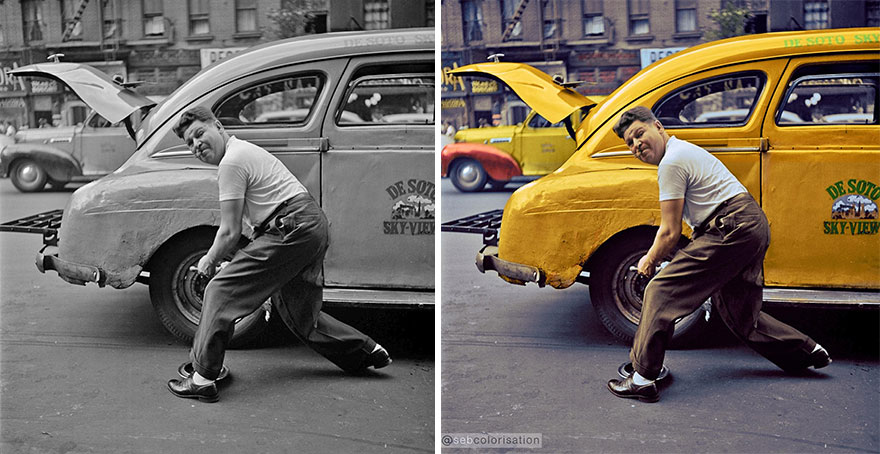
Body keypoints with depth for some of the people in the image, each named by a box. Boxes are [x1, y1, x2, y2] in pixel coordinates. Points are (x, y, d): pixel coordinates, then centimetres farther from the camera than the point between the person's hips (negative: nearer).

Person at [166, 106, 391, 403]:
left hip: (293, 228, -10)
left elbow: (230, 233, -9)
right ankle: (367, 351, 29)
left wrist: (208, 262, 8)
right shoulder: (245, 149, 22)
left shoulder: (231, 162, -9)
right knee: (299, 313, 22)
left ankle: (203, 379, -7)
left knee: (221, 291, -9)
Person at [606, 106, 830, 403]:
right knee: (737, 311, 23)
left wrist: (649, 261, 5)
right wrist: (655, 255, 28)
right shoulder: (685, 150, 21)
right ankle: (807, 351, 33)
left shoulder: (672, 162, -11)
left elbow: (671, 234, -10)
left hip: (733, 228, -11)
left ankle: (642, 379, -12)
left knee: (661, 292, -12)